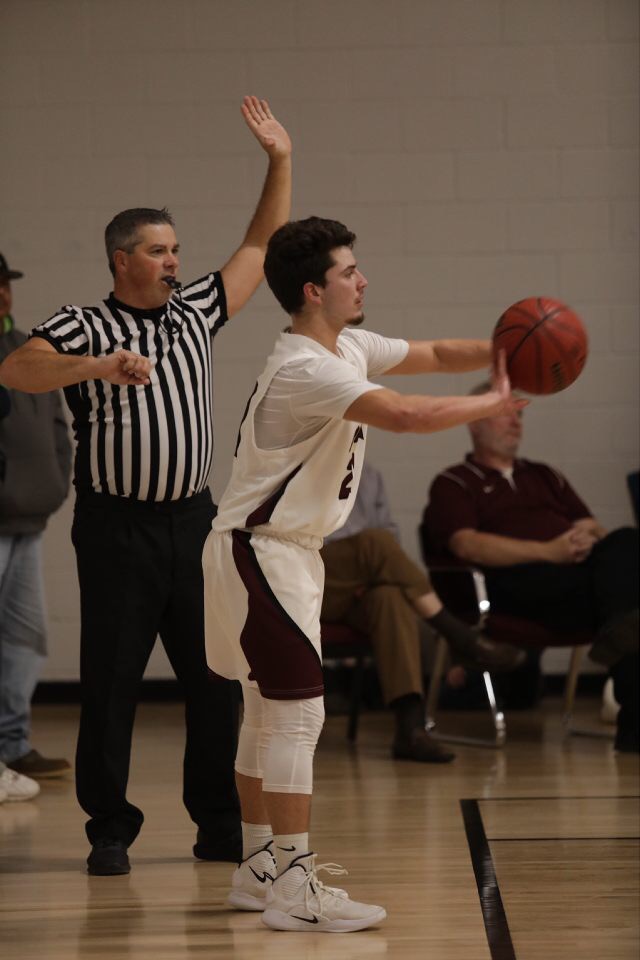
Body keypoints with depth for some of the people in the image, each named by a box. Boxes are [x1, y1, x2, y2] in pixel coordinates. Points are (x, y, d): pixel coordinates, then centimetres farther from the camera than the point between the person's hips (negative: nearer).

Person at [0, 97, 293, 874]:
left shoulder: (194, 314, 12)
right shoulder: (84, 328, -3)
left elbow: (259, 249, 18)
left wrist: (280, 162, 11)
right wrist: (98, 365, -34)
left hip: (192, 519, 5)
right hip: (117, 526, -5)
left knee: (217, 676, 5)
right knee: (111, 680, -1)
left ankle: (221, 824, 13)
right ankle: (109, 830, 8)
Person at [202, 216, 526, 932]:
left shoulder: (348, 348, 8)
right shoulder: (306, 368, -24)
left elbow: (432, 356, 16)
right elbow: (403, 416, -35)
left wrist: (498, 351, -3)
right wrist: (496, 403, -23)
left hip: (285, 552, 10)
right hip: (261, 552, -10)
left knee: (268, 712, 15)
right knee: (299, 712, -12)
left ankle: (258, 869, 24)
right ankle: (294, 889, -12)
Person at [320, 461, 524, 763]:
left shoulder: (368, 477, 24)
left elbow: (390, 534, 22)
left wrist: (373, 569, -2)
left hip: (361, 590, 4)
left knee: (393, 598, -35)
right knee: (375, 542, -33)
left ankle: (411, 727, -49)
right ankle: (462, 638, -28)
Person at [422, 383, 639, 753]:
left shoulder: (545, 476, 34)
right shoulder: (453, 484, 15)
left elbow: (593, 528, 23)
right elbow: (467, 545, -5)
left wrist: (589, 536, -5)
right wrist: (548, 551, -17)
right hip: (515, 581, -5)